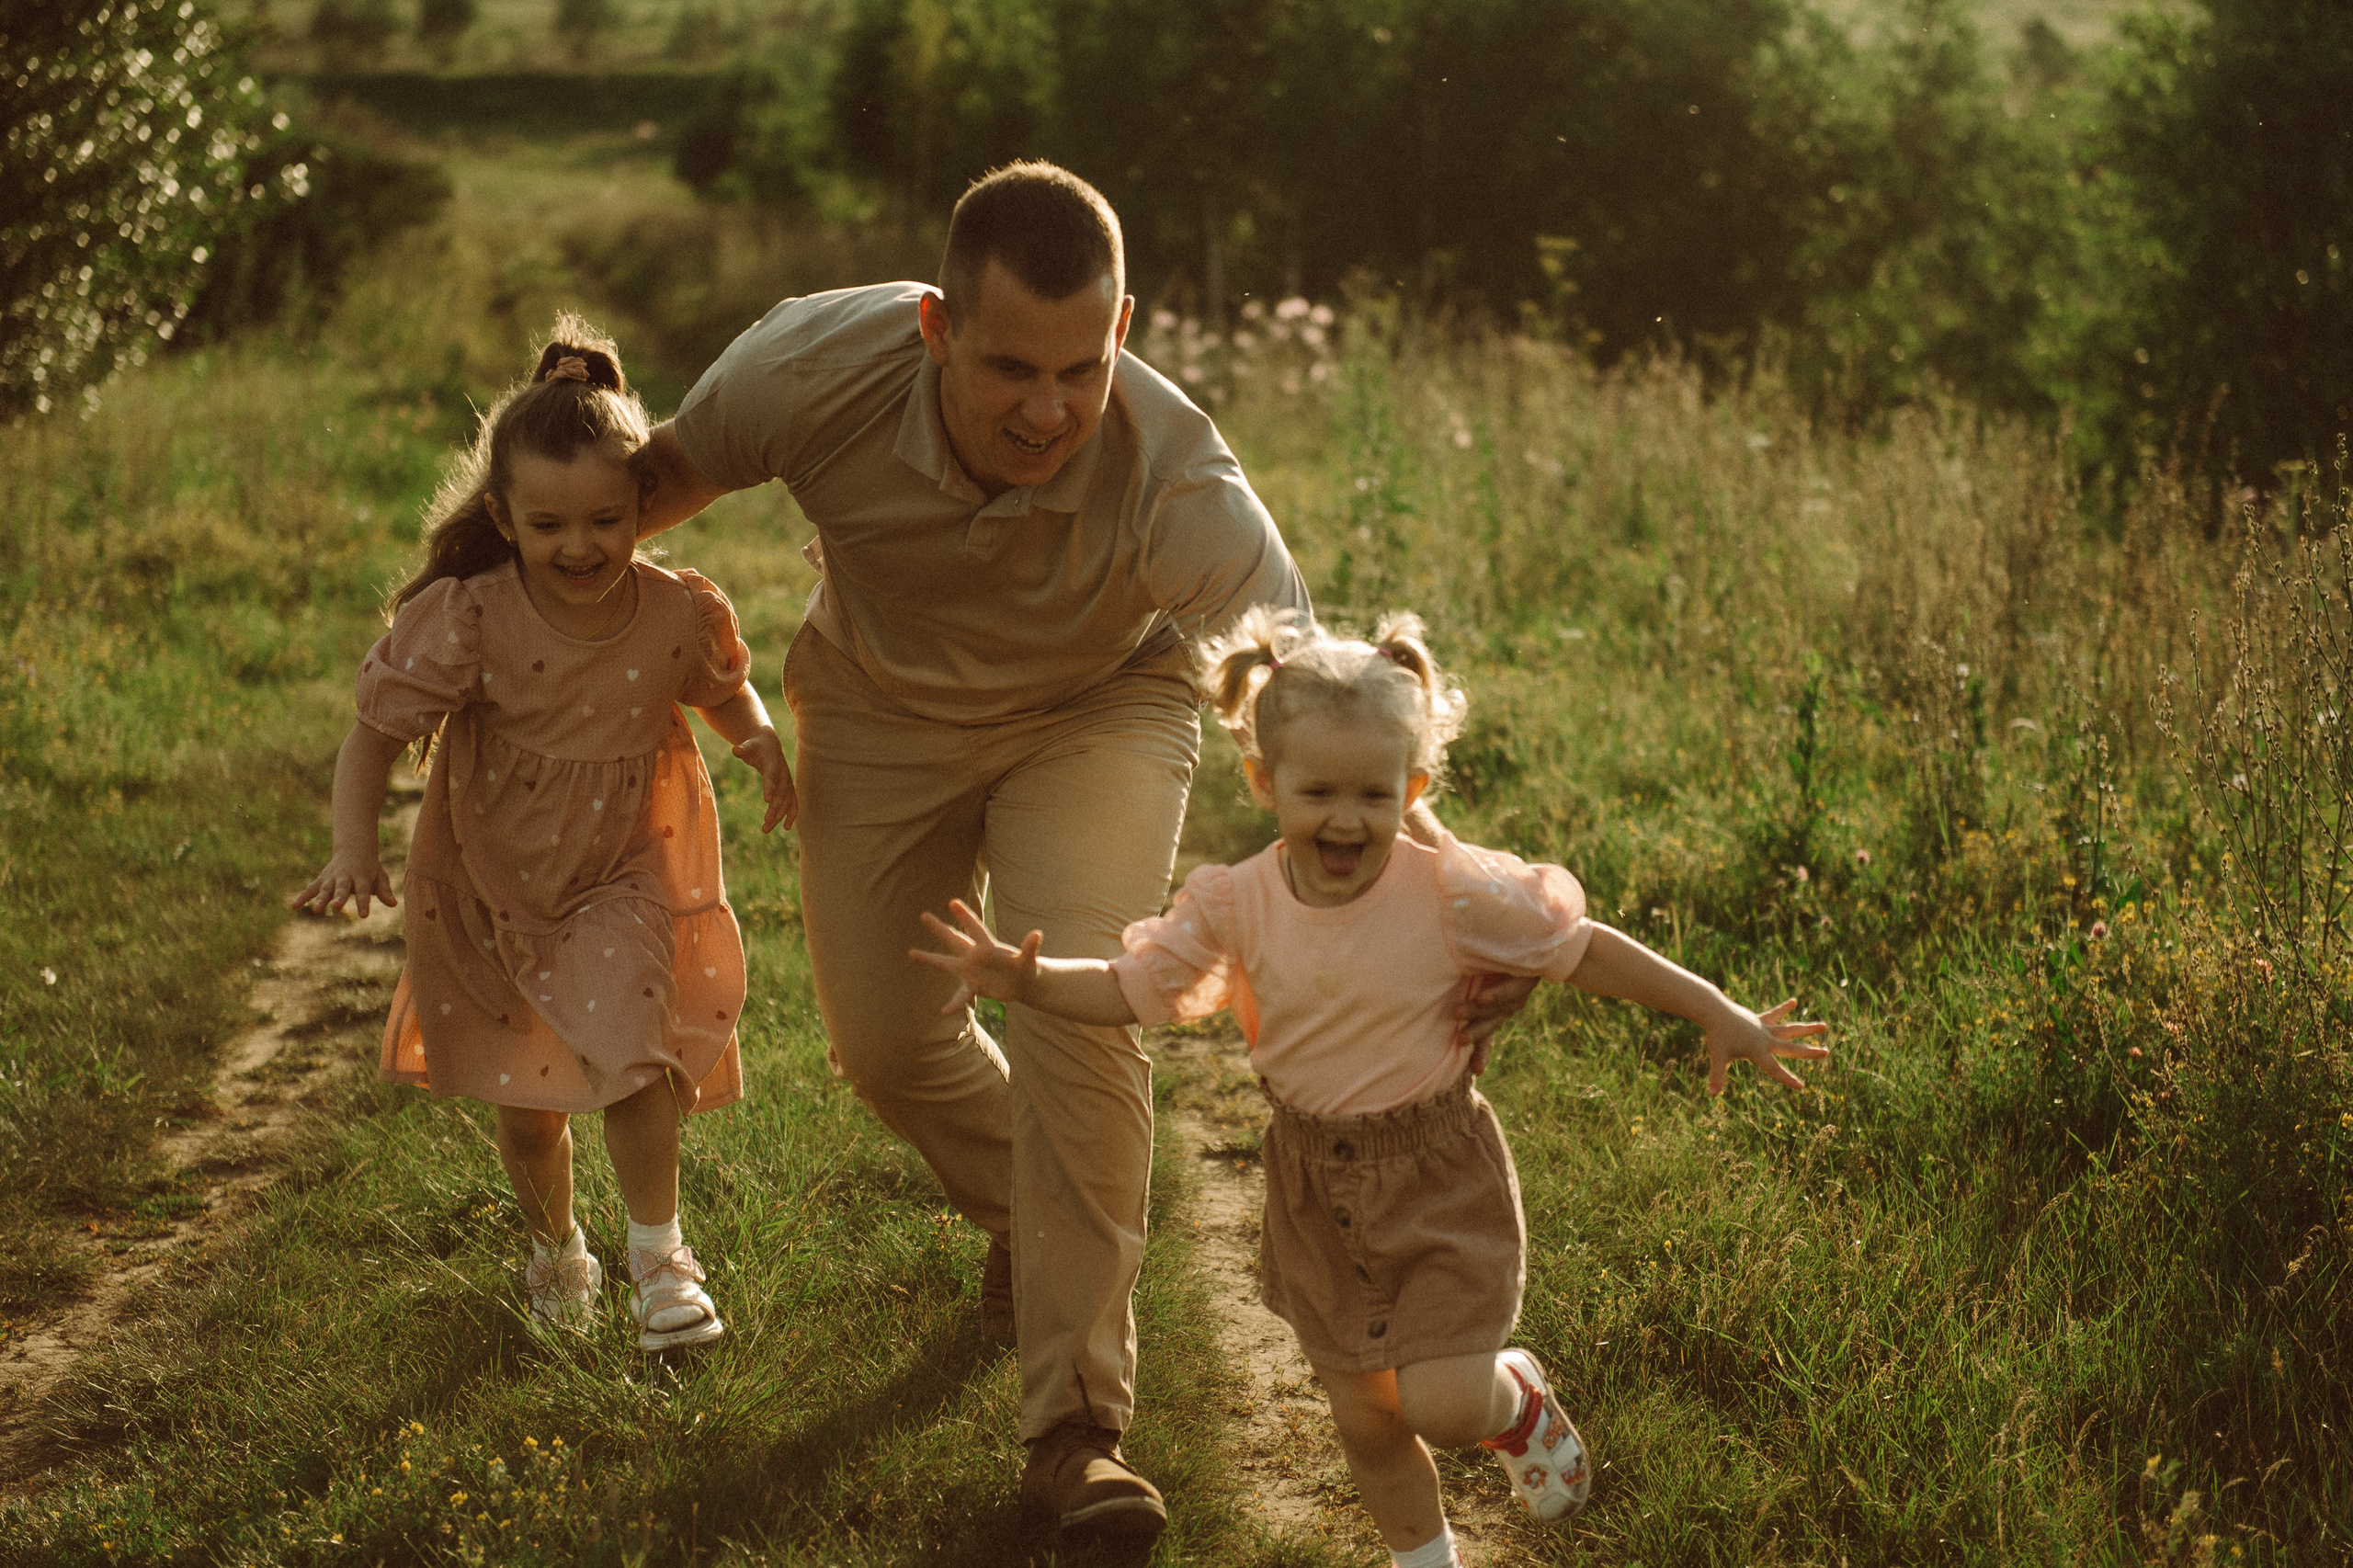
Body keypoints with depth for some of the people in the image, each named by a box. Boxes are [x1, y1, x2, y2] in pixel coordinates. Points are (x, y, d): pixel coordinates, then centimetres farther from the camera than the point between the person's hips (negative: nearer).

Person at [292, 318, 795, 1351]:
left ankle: (658, 1256, 3)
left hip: (625, 879, 0)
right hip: (495, 887, 0)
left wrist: (763, 744, -13)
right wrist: (353, 850, -28)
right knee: (526, 1103, 13)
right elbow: (375, 734, -14)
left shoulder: (677, 615, -15)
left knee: (632, 1058, -18)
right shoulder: (467, 620, -22)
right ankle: (555, 1250, 41)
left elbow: (725, 689, 8)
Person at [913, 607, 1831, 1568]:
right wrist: (1025, 982, -21)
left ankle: (1517, 1399, 26)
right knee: (1365, 1420, 12)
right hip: (1316, 1190, 3)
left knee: (1443, 1405, -10)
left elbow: (1583, 950, -10)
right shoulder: (1238, 905, -11)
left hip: (1438, 1175, -3)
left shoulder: (1451, 895, -19)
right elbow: (1128, 990, -4)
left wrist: (1719, 1014, -8)